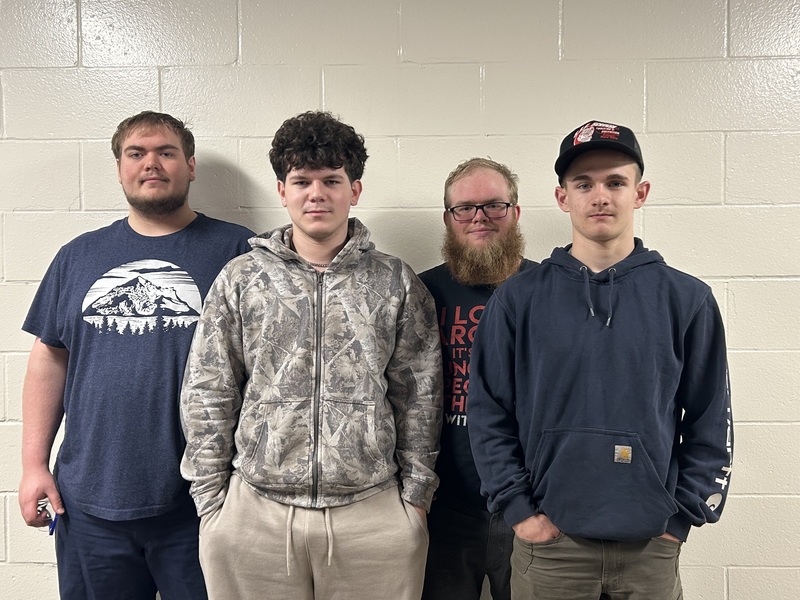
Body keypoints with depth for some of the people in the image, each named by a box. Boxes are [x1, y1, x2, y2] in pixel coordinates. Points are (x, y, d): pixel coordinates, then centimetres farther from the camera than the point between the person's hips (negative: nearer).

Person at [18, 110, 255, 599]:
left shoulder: (237, 250, -4)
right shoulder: (80, 256, 9)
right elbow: (50, 358, 11)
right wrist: (34, 464, 6)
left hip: (200, 504, -3)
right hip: (90, 503, 3)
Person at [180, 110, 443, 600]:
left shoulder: (396, 283, 3)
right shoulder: (240, 280, 3)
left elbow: (419, 399, 4)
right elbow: (207, 397, 4)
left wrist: (415, 494, 2)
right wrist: (210, 501, 2)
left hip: (374, 513, 0)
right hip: (253, 514, 1)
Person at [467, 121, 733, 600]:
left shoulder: (687, 299, 0)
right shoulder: (518, 300, -2)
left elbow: (711, 423, 3)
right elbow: (488, 413, -1)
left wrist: (683, 517, -1)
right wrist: (519, 509, -6)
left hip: (653, 545, 1)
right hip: (548, 542, 0)